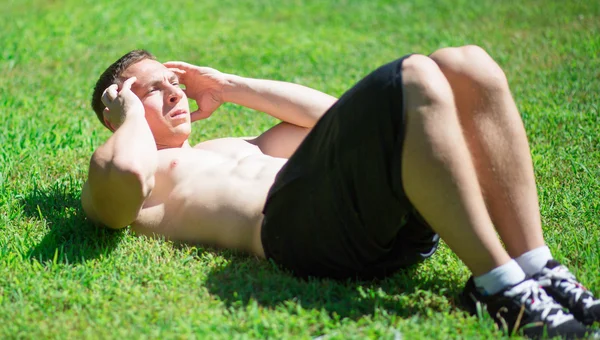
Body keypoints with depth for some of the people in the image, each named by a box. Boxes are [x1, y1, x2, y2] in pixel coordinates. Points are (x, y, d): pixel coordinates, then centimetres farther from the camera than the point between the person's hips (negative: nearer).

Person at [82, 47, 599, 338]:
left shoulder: (224, 149, 41)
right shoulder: (115, 193, 17)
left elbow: (325, 112, 39)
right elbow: (124, 172, -11)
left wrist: (230, 87, 38)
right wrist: (133, 117, 11)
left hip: (385, 221, 8)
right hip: (294, 219, -8)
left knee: (466, 66, -12)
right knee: (411, 81, -27)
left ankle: (537, 268, -18)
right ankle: (498, 286, -30)